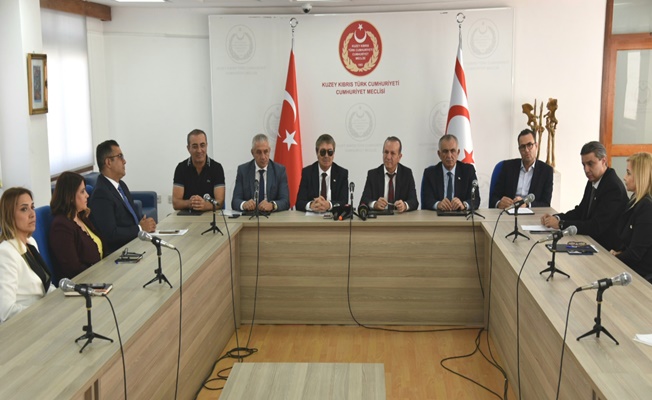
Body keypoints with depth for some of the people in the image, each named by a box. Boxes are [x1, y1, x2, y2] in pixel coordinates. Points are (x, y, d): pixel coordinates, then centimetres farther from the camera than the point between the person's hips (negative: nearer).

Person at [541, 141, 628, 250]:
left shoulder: (614, 188, -20)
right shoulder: (593, 181, 6)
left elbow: (596, 227, -24)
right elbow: (580, 211, 15)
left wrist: (561, 224, -22)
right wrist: (556, 218, -3)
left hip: (605, 248, -7)